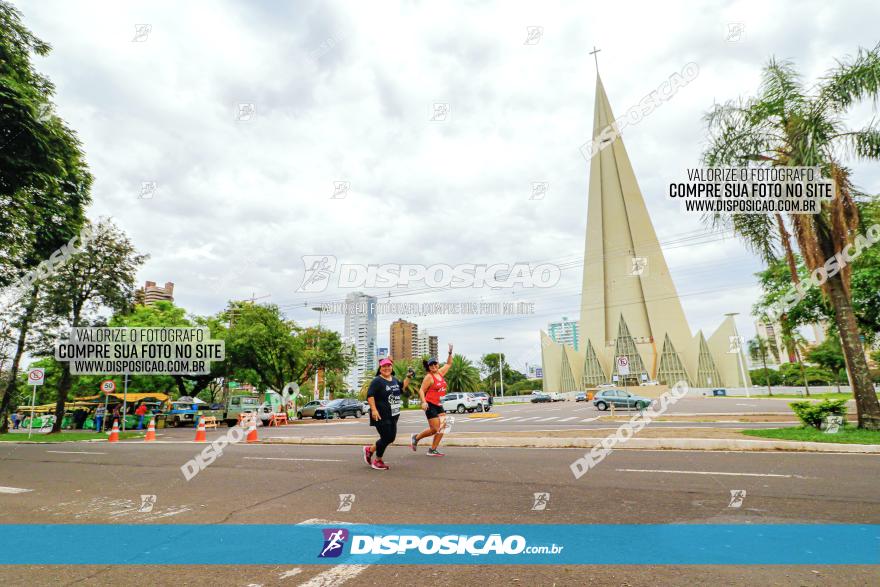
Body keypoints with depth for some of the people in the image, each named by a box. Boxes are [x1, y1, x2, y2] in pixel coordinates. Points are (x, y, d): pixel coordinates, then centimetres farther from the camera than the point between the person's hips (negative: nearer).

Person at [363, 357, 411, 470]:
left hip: (393, 415, 8)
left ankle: (370, 450, 32)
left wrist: (408, 377, 17)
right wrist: (374, 410, -28)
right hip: (381, 416, -8)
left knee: (391, 437, 12)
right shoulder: (377, 381, -13)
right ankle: (378, 461, 19)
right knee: (386, 437, -4)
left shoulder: (394, 379, 11)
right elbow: (370, 395, -20)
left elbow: (402, 387, 29)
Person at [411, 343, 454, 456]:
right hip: (430, 405, -7)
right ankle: (416, 438, 15)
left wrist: (450, 352, 15)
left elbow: (448, 364, 24)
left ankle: (433, 450, 9)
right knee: (434, 429, -7)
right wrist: (423, 402, -28)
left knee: (442, 428, 1)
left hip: (439, 405, 7)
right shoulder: (429, 377, -11)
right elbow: (421, 390, -15)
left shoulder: (440, 373, 9)